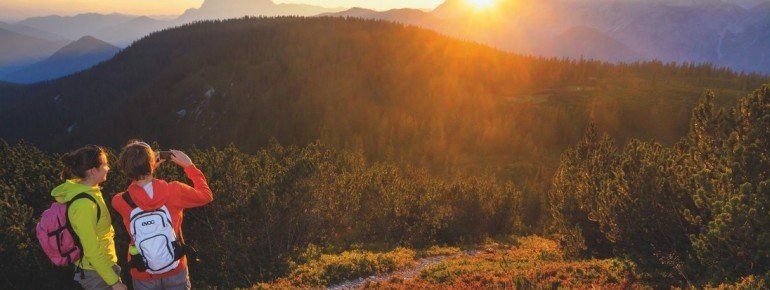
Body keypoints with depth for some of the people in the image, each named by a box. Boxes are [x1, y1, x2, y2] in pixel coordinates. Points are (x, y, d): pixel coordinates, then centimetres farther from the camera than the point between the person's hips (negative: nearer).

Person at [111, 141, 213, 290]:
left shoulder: (120, 202, -18)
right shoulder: (173, 191, -21)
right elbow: (206, 195, -2)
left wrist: (145, 170, 6)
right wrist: (189, 165, 3)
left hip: (144, 277, 0)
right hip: (175, 271, 0)